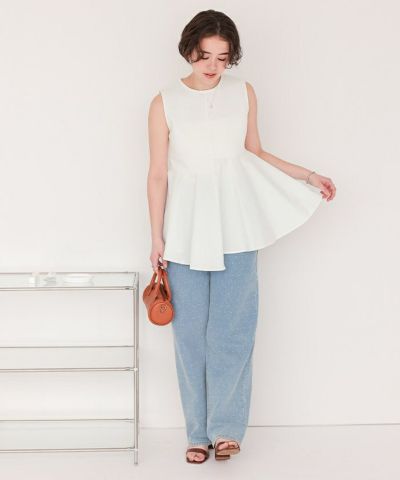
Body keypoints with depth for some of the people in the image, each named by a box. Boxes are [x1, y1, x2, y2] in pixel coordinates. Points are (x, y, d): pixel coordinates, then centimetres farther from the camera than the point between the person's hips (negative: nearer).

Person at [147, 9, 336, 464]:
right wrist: (157, 238, 0)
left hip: (235, 229, 1)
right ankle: (199, 431, 12)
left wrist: (308, 176, 9)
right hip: (186, 231, -1)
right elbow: (158, 175, 0)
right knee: (190, 333, 3)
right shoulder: (165, 103, -2)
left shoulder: (244, 93, 3)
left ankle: (226, 426, 8)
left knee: (231, 330, -1)